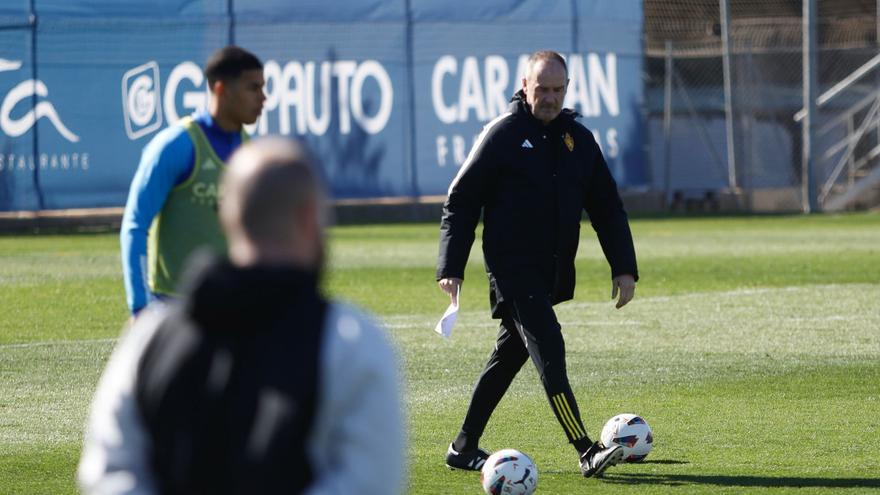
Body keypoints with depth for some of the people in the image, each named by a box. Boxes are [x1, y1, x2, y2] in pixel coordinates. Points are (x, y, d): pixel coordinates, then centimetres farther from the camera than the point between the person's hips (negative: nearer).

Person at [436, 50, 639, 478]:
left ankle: (464, 448, 27)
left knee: (508, 357, 14)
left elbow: (607, 208, 14)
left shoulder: (578, 138, 10)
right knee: (548, 350, -16)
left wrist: (623, 267, 6)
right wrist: (451, 267, -10)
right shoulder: (503, 134, -6)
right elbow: (460, 201, -4)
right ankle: (586, 453, -23)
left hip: (552, 274, 7)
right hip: (512, 269, -7)